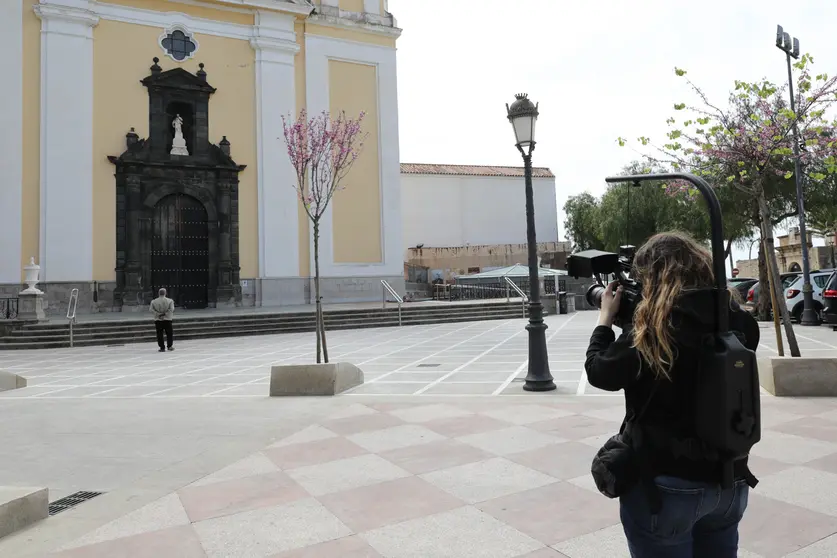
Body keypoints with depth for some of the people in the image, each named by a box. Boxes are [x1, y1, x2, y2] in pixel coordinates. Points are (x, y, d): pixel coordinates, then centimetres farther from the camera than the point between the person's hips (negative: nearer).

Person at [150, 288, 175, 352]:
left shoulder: (153, 301, 1)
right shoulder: (170, 301, -4)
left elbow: (152, 310, -6)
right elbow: (171, 309, -12)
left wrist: (159, 314, -6)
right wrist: (165, 314, -5)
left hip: (157, 320, 1)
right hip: (167, 320, -1)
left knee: (159, 334, 5)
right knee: (169, 333, 11)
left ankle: (162, 347, 5)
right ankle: (169, 346, 11)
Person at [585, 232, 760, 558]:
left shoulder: (651, 330, -21)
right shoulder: (737, 322, -4)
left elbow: (598, 373, -9)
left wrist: (606, 316, 3)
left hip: (667, 487, -6)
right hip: (730, 482, 6)